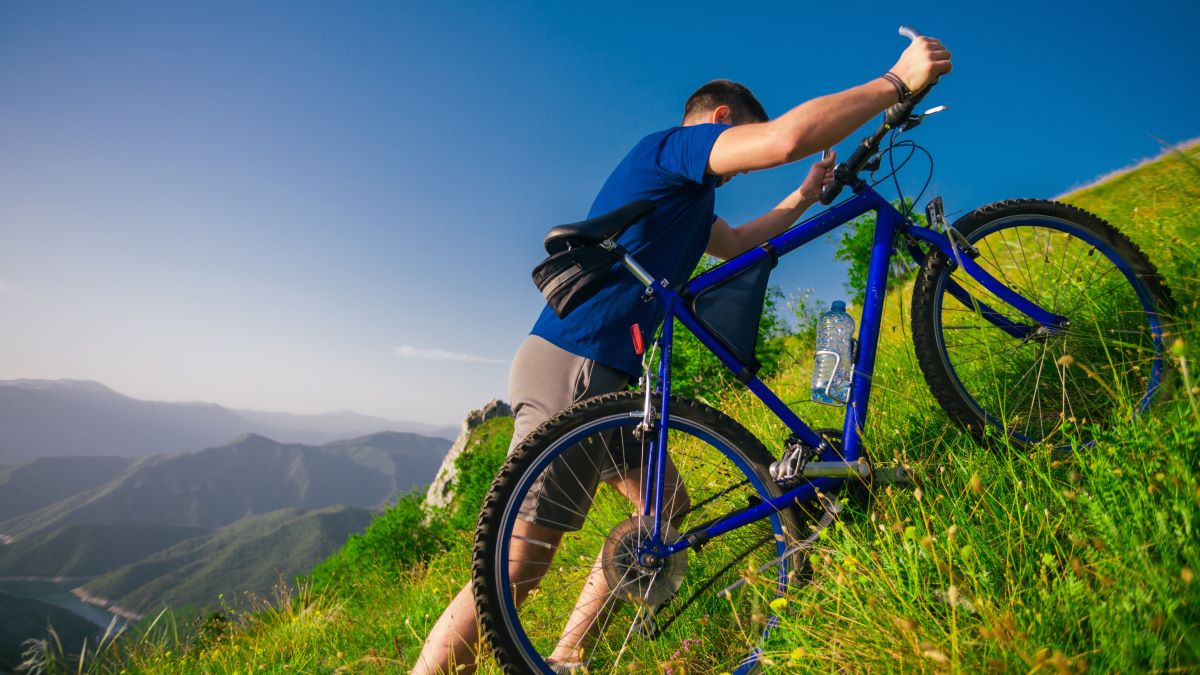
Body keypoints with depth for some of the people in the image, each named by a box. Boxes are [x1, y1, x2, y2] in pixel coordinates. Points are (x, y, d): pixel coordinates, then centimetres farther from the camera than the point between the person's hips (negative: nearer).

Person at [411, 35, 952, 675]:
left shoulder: (681, 189, 25)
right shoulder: (674, 143, -6)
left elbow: (737, 242, 35)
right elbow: (788, 136, -22)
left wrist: (806, 196, 29)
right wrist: (897, 80, -11)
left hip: (606, 377, 11)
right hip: (572, 370, -11)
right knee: (517, 563, -10)